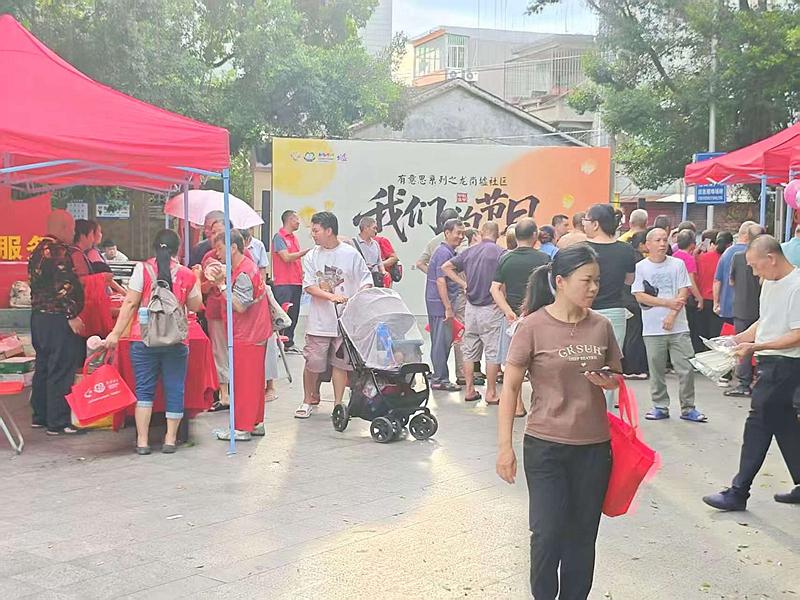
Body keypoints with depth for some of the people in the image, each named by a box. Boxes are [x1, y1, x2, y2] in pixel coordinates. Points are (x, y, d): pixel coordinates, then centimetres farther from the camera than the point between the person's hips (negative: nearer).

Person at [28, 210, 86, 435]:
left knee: (43, 367, 16)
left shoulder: (38, 250, 14)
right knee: (62, 370, -5)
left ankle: (40, 416, 24)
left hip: (39, 316, 10)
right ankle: (58, 422, -2)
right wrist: (72, 316, -20)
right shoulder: (58, 251, -16)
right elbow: (63, 286, -22)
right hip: (58, 318, -10)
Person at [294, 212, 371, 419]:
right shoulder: (311, 257, 4)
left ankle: (338, 404, 16)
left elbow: (366, 282, 2)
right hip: (319, 321, 1)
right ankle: (309, 400, 21)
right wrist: (332, 296, -18)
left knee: (340, 363, 5)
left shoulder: (351, 254, 0)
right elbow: (309, 287, -4)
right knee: (312, 363, 2)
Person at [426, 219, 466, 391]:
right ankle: (440, 379, -1)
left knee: (442, 341, 14)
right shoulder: (444, 253, -15)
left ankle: (438, 377, 20)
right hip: (440, 304, -10)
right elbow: (441, 282, -21)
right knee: (442, 341, -5)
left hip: (438, 304, 10)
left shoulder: (450, 252, 17)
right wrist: (448, 308, -22)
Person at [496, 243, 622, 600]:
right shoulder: (533, 326, -10)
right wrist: (505, 446, -10)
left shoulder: (601, 326, 1)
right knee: (548, 533, 0)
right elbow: (511, 387, -7)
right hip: (545, 446, -3)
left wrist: (608, 381, -10)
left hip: (594, 446, 3)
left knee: (582, 533, 11)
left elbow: (616, 377, 15)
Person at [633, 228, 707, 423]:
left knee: (687, 368, -1)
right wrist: (668, 302, -12)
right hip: (653, 328, -1)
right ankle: (660, 407, 17)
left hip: (678, 326, 1)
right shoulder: (641, 267, 1)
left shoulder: (678, 264, 5)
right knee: (656, 370, 6)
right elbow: (639, 296, -6)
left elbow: (683, 293, 0)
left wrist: (672, 315, -12)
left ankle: (688, 408, 10)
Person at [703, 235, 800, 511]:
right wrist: (740, 338, 7)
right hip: (770, 362, 9)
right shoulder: (770, 282, 12)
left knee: (758, 423, -6)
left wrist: (756, 347, -22)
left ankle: (738, 493, 0)